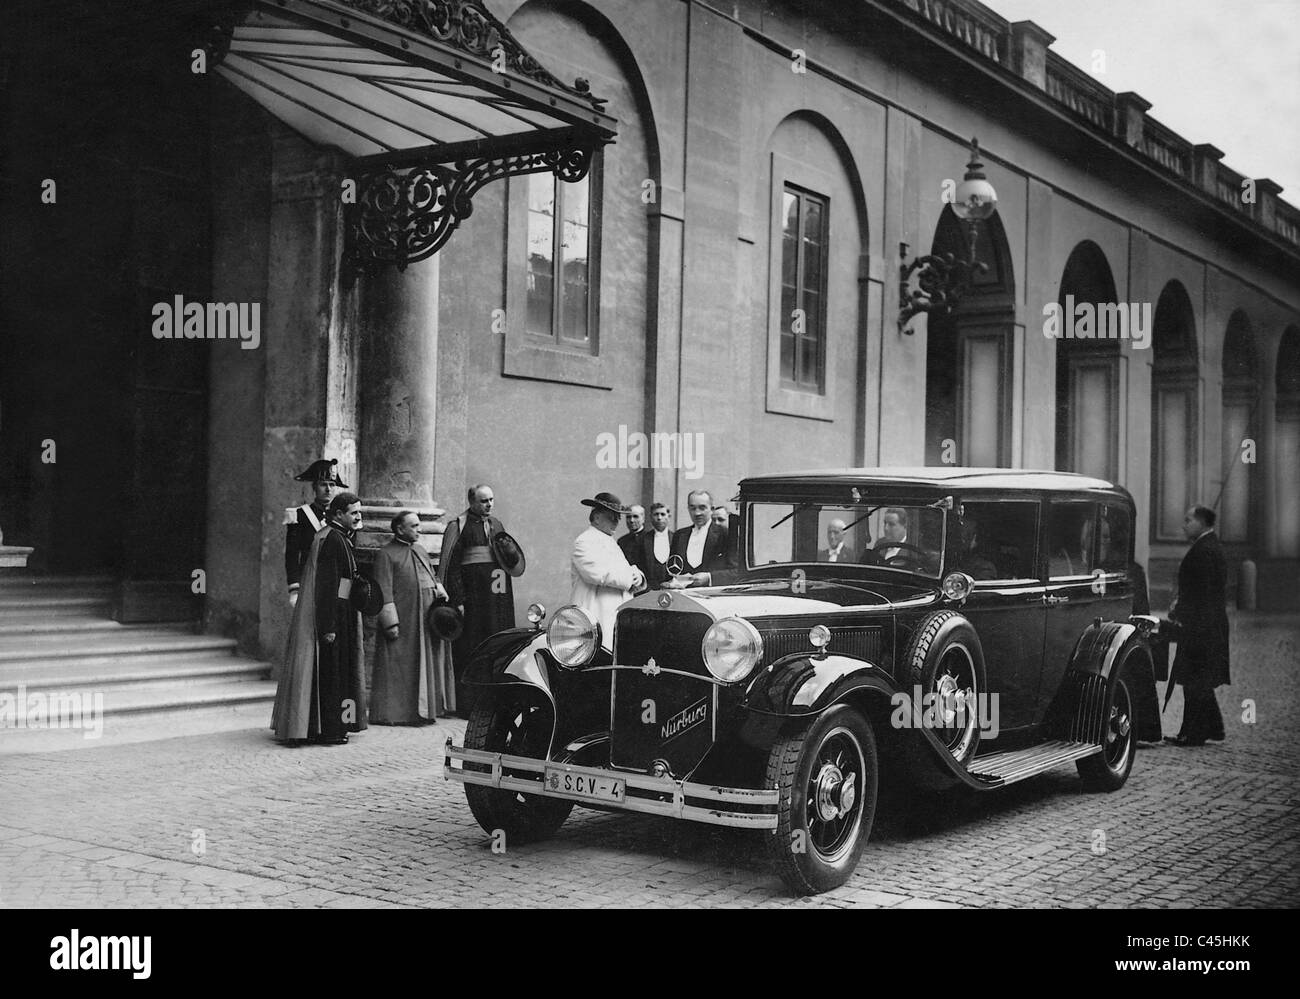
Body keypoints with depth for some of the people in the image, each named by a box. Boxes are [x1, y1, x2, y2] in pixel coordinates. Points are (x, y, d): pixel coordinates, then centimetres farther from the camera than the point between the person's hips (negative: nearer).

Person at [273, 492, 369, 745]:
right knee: (330, 672, -3)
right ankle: (329, 731, 3)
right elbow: (326, 585, -22)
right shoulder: (332, 539, -18)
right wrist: (328, 627, -24)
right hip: (332, 615, -10)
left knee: (327, 674, 14)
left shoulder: (340, 538, 14)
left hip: (340, 615, 10)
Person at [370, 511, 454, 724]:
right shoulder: (386, 554, -6)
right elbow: (383, 592, -11)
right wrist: (390, 623, -16)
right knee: (399, 667, -4)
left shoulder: (420, 550, 17)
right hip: (403, 621, -7)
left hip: (427, 619, 7)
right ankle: (392, 712, 3)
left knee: (429, 664, 9)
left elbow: (432, 576, 25)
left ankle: (424, 709, 16)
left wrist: (439, 589, 3)